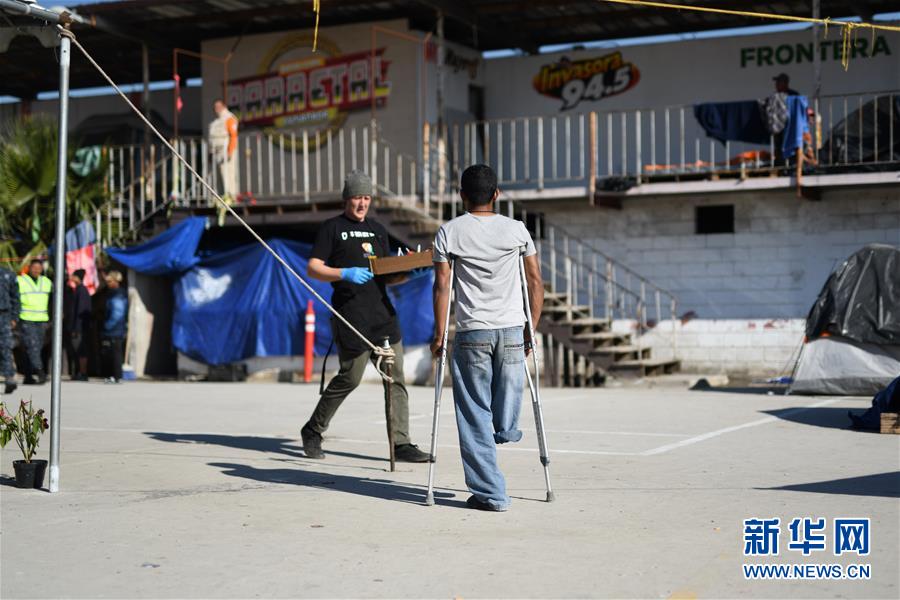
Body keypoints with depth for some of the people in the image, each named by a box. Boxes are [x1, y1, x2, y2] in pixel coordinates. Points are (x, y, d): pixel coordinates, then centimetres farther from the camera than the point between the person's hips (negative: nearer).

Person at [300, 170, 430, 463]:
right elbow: (313, 268, -4)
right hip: (350, 315, -6)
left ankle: (400, 443, 2)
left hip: (383, 313, 6)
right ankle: (312, 431, 17)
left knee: (395, 378, 0)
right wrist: (345, 274, -19)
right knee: (350, 378, -2)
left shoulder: (377, 229, 20)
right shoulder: (332, 227, 3)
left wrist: (410, 273, 1)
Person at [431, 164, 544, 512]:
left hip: (472, 333, -1)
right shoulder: (516, 229, 8)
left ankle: (490, 493, 6)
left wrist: (439, 335, 4)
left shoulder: (449, 232, 2)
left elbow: (442, 286, -2)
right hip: (512, 329, 1)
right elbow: (535, 282, 7)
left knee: (475, 418, 4)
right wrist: (531, 329, 16)